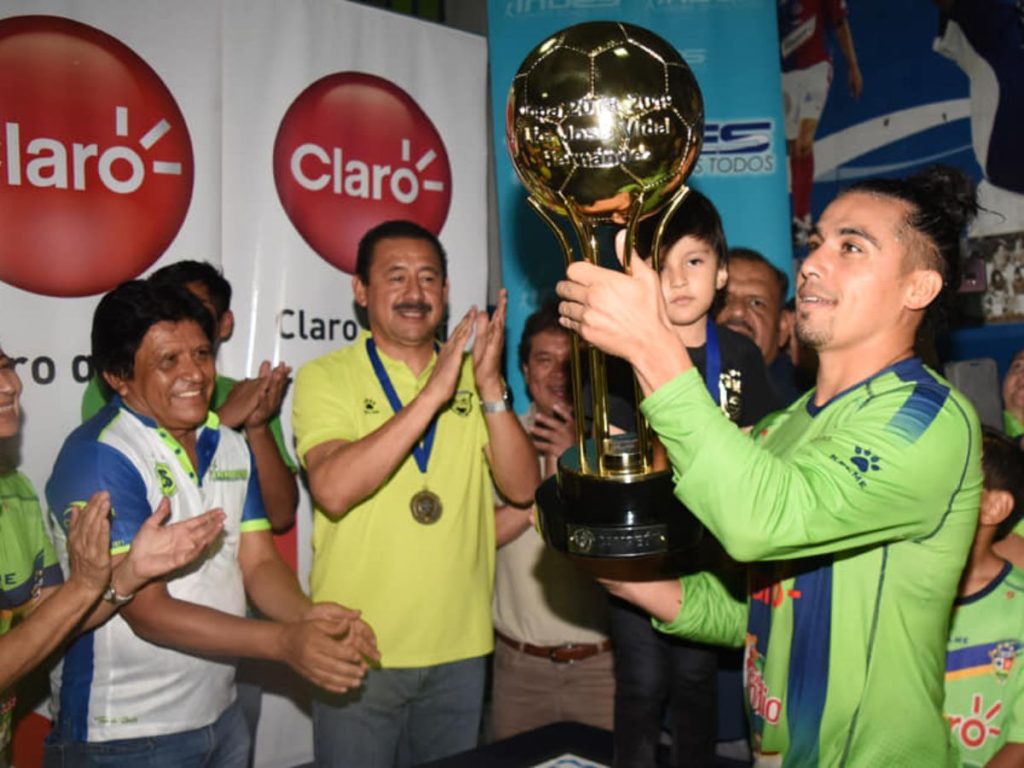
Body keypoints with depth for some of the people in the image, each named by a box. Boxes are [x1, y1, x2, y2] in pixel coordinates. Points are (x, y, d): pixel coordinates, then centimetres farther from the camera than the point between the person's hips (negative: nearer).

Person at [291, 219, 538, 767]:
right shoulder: (326, 377, -7)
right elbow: (333, 490, -23)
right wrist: (430, 395, -26)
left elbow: (522, 488, -6)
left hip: (460, 648, 4)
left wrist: (490, 385, -19)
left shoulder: (472, 375, 4)